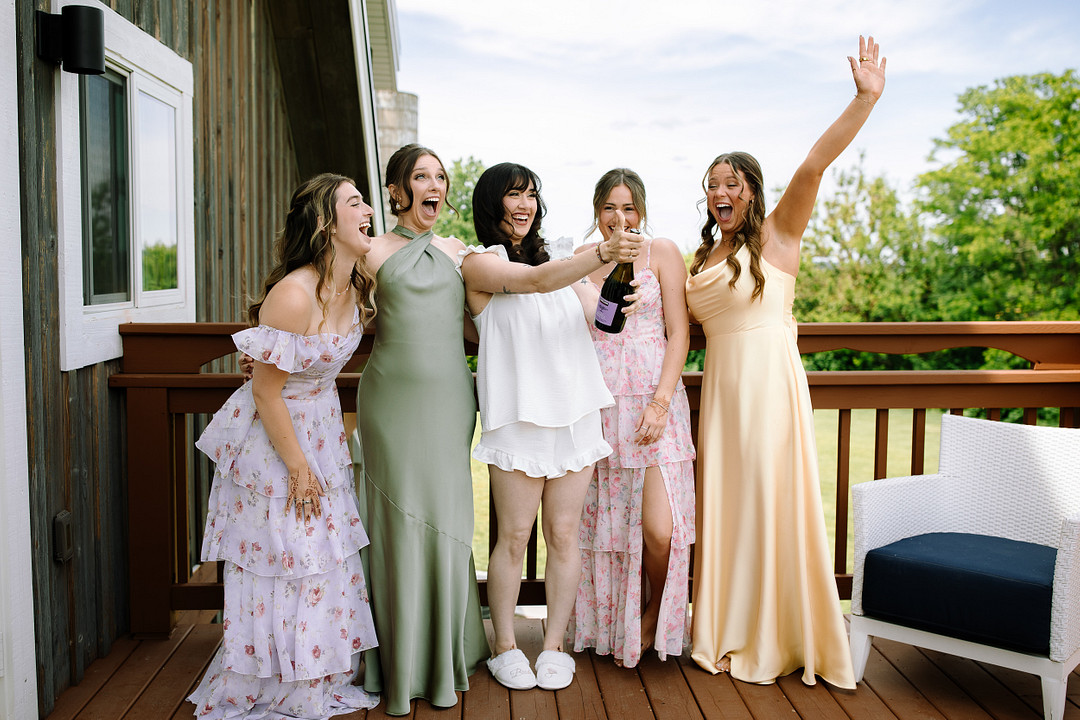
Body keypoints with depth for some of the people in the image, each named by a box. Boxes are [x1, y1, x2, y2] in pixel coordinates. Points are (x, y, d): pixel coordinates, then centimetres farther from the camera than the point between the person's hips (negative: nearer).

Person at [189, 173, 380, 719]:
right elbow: (266, 391, -22)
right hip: (273, 437, -8)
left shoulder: (356, 286, -3)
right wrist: (297, 466, -17)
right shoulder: (293, 295, -27)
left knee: (326, 555, 15)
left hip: (322, 429, 8)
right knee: (283, 561, 4)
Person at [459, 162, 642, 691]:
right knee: (514, 535, 0)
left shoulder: (545, 255, 20)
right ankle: (505, 647, 16)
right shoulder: (479, 262, -1)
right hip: (518, 415, -5)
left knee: (563, 534, 6)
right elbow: (538, 281, -18)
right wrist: (602, 253, -32)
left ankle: (554, 646, 18)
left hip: (573, 411, 5)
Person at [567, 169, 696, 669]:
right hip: (598, 404, 3)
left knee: (660, 528, -10)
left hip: (654, 402, -3)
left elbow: (679, 334, -2)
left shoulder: (661, 253, 3)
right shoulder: (581, 259, 11)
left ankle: (656, 616, 21)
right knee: (605, 522, 7)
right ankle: (614, 628, 27)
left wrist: (660, 402, -12)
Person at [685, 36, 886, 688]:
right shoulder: (704, 257, 16)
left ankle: (780, 638, 13)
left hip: (770, 381, -6)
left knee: (771, 501, -2)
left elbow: (813, 166, -15)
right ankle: (733, 633, 22)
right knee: (726, 504, 8)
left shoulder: (775, 237, -2)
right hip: (721, 385, 6)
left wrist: (866, 99, -25)